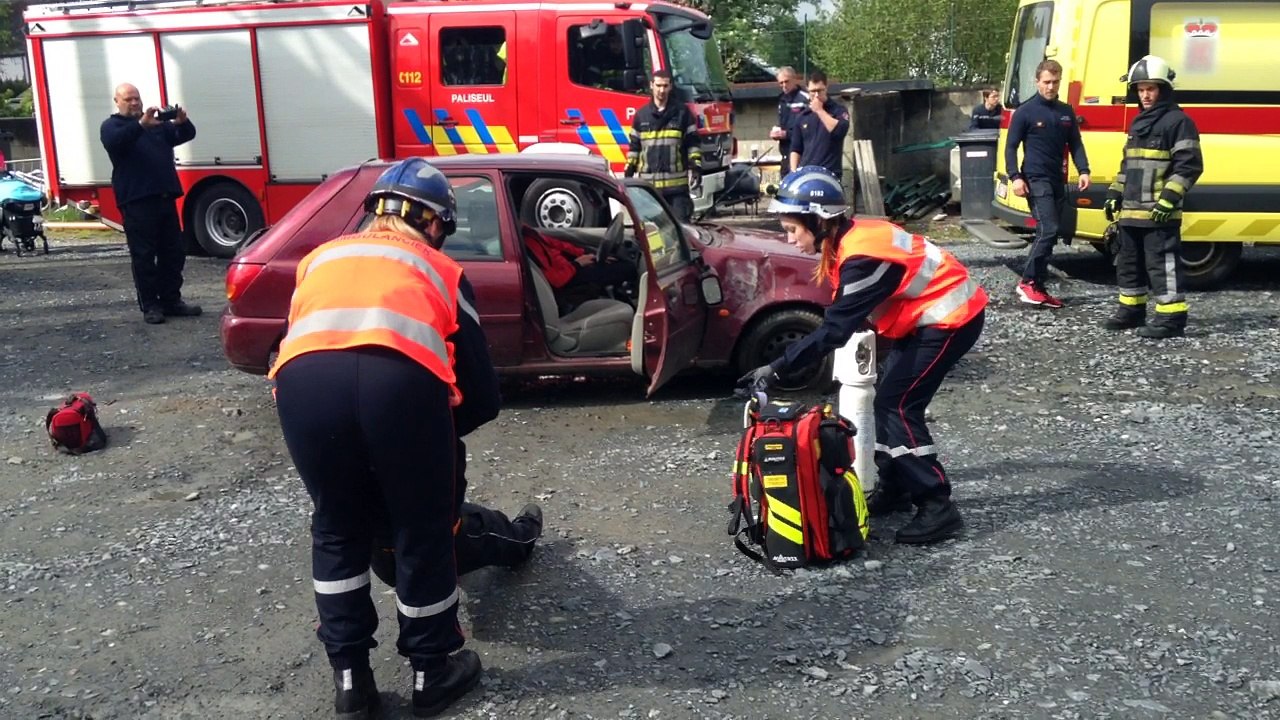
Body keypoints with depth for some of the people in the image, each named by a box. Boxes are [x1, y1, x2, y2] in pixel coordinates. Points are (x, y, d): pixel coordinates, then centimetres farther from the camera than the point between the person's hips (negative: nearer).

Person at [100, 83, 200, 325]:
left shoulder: (158, 123, 21)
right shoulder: (111, 125, 6)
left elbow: (186, 135, 11)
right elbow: (114, 142, -17)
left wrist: (182, 121, -13)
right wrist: (141, 124, -31)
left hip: (165, 197, 5)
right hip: (136, 201, -5)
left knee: (173, 254, 7)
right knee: (144, 256, -3)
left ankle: (171, 301, 16)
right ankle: (150, 306, 1)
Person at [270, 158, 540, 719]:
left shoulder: (321, 258, 36)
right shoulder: (440, 270, 29)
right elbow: (482, 396, 26)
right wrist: (437, 432, 44)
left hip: (302, 380, 2)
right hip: (402, 380, -2)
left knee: (337, 529, 26)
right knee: (424, 532, 20)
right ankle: (433, 673, 36)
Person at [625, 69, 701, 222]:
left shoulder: (682, 112, 6)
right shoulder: (641, 114, 11)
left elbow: (693, 143, 6)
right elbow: (634, 147, 16)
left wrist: (696, 167, -4)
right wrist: (628, 172, 11)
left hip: (677, 184, -2)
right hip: (648, 184, 2)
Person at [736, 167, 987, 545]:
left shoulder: (861, 255, -27)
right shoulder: (855, 236, 2)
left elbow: (834, 329, -30)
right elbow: (844, 317, 12)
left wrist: (777, 368, -30)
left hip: (951, 319, -10)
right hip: (931, 314, 10)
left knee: (898, 405, -10)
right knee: (888, 399, 12)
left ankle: (938, 507, -6)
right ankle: (894, 488, 24)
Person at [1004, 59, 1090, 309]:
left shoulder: (1066, 112, 13)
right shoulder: (1025, 112, -2)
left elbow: (1075, 144, 16)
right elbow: (1011, 147, -3)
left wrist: (1083, 171, 1)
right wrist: (1015, 177, -15)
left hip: (1058, 181, 6)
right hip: (1036, 180, -6)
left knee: (1051, 233, 5)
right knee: (1048, 230, -17)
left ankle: (1037, 288, 10)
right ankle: (1028, 282, -8)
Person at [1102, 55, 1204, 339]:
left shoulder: (1178, 121, -7)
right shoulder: (1138, 122, 19)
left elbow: (1189, 165, -13)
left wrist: (1170, 197, -20)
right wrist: (1114, 194, 20)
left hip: (1159, 212, -9)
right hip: (1131, 210, 9)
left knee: (1162, 264, -8)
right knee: (1128, 261, 16)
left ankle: (1172, 317, -4)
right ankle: (1132, 310, 28)